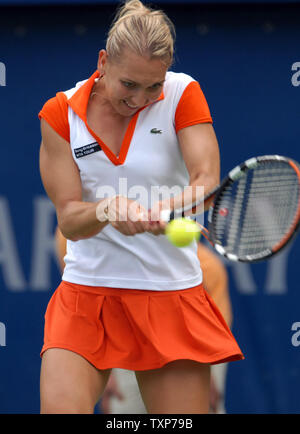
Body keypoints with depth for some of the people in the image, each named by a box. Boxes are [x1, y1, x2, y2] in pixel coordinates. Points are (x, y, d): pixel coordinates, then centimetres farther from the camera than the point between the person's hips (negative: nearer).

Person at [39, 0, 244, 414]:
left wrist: (167, 208, -40)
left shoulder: (182, 94, -4)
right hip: (86, 292, 0)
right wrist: (109, 210, -30)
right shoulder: (61, 112, -2)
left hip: (172, 291, 0)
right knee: (59, 407, -20)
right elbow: (69, 220, -7)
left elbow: (206, 179, -18)